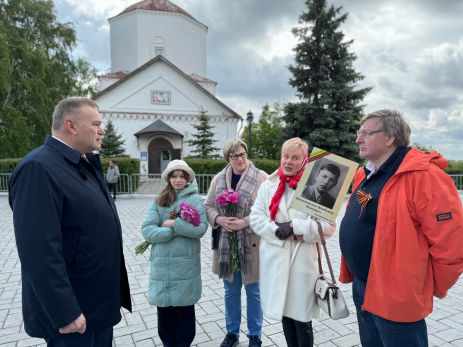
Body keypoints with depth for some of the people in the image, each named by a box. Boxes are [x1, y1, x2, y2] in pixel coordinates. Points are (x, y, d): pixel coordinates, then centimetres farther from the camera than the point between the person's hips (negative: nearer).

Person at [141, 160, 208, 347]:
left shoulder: (195, 199, -1)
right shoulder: (159, 201, 4)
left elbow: (201, 228, -13)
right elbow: (147, 229, -4)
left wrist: (174, 224, -14)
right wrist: (172, 233, -14)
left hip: (186, 263, -2)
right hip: (162, 263, 2)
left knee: (185, 307, 11)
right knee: (164, 307, 12)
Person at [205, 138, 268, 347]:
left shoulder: (261, 177, -8)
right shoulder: (219, 179, 4)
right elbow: (209, 206, 8)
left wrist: (245, 222, -20)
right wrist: (219, 219, -11)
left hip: (252, 245, -3)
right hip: (226, 244, 4)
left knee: (254, 291, 12)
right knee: (231, 291, 17)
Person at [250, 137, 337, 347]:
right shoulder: (268, 186, 6)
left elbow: (328, 226, -11)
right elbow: (256, 218, 2)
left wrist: (295, 227, -18)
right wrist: (277, 230, -14)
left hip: (303, 261, -3)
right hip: (275, 260, 4)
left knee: (302, 319, 8)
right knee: (284, 313, 17)